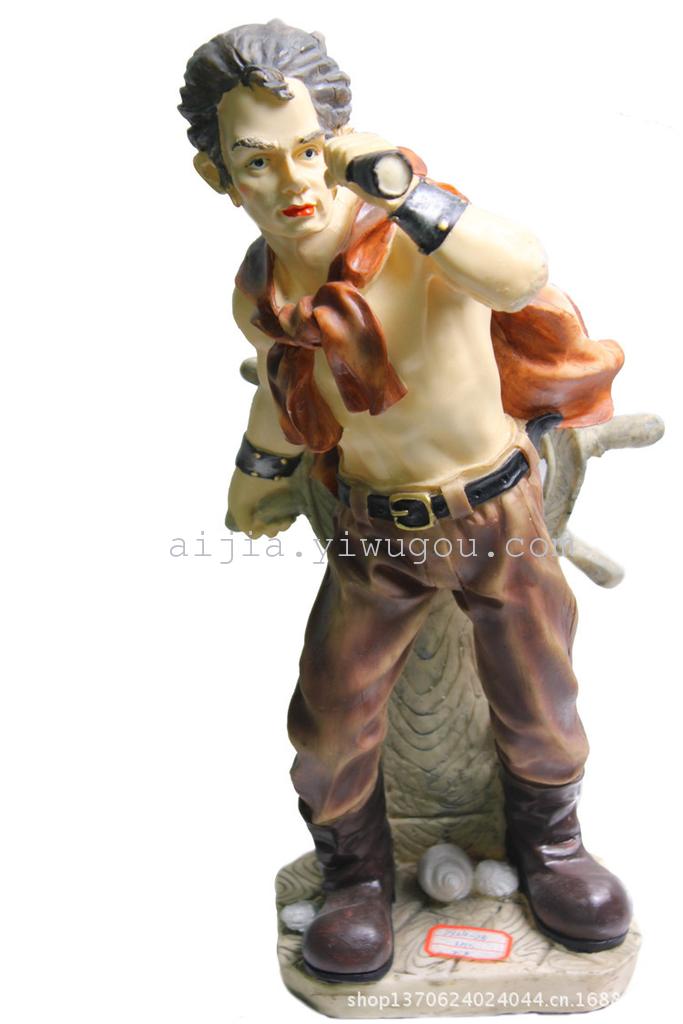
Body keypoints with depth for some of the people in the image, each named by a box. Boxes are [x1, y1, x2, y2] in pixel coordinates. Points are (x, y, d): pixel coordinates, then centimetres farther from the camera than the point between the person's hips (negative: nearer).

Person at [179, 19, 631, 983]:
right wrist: (252, 485, 25)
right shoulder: (257, 296, -8)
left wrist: (392, 178, -48)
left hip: (499, 508, -2)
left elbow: (524, 275, -46)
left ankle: (548, 847, 45)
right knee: (333, 723, 5)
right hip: (377, 528, 3)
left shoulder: (414, 234, -24)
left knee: (541, 708, 13)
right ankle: (357, 876, 34)